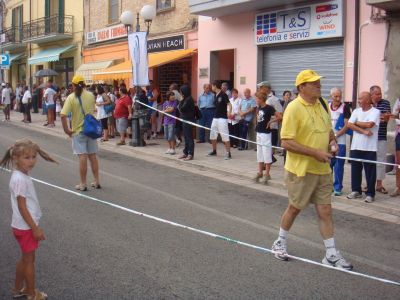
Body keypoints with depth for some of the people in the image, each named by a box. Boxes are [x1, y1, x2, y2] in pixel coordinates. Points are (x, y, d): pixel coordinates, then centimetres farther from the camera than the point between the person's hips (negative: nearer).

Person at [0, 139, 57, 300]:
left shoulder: (23, 176, 6)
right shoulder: (19, 179, -24)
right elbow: (22, 207, -23)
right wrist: (35, 228, -20)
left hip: (25, 225, 9)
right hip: (25, 227, -9)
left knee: (26, 258, 21)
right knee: (29, 259, 5)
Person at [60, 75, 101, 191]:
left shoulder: (71, 97, -12)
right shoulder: (91, 96, -1)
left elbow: (63, 115, -19)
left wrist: (66, 129, -10)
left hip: (78, 131, -4)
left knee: (82, 157, -1)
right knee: (93, 156, 13)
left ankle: (83, 184, 5)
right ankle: (97, 181, 19)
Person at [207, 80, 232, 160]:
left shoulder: (223, 95, -12)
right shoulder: (215, 95, 11)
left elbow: (229, 104, -20)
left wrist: (229, 112, -34)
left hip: (222, 118, -9)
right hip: (215, 117, 9)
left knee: (225, 136, -8)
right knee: (212, 135, 14)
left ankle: (228, 153, -3)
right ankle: (214, 151, 28)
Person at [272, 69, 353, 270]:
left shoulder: (322, 104, 6)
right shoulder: (294, 108, -16)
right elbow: (286, 142, -21)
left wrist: (333, 142, -1)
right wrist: (315, 152, -24)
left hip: (322, 169, 6)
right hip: (301, 169, -6)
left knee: (325, 210, 7)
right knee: (295, 208, 10)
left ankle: (331, 255, 16)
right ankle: (280, 243, 33)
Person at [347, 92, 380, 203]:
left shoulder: (375, 112, -4)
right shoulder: (356, 111, 10)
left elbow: (369, 124, -19)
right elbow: (349, 124, -2)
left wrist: (357, 123, -3)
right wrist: (363, 131, -12)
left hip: (369, 148, -5)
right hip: (355, 146, 5)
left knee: (370, 171, 0)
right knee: (355, 169, 10)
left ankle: (370, 194, 8)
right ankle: (356, 191, 23)